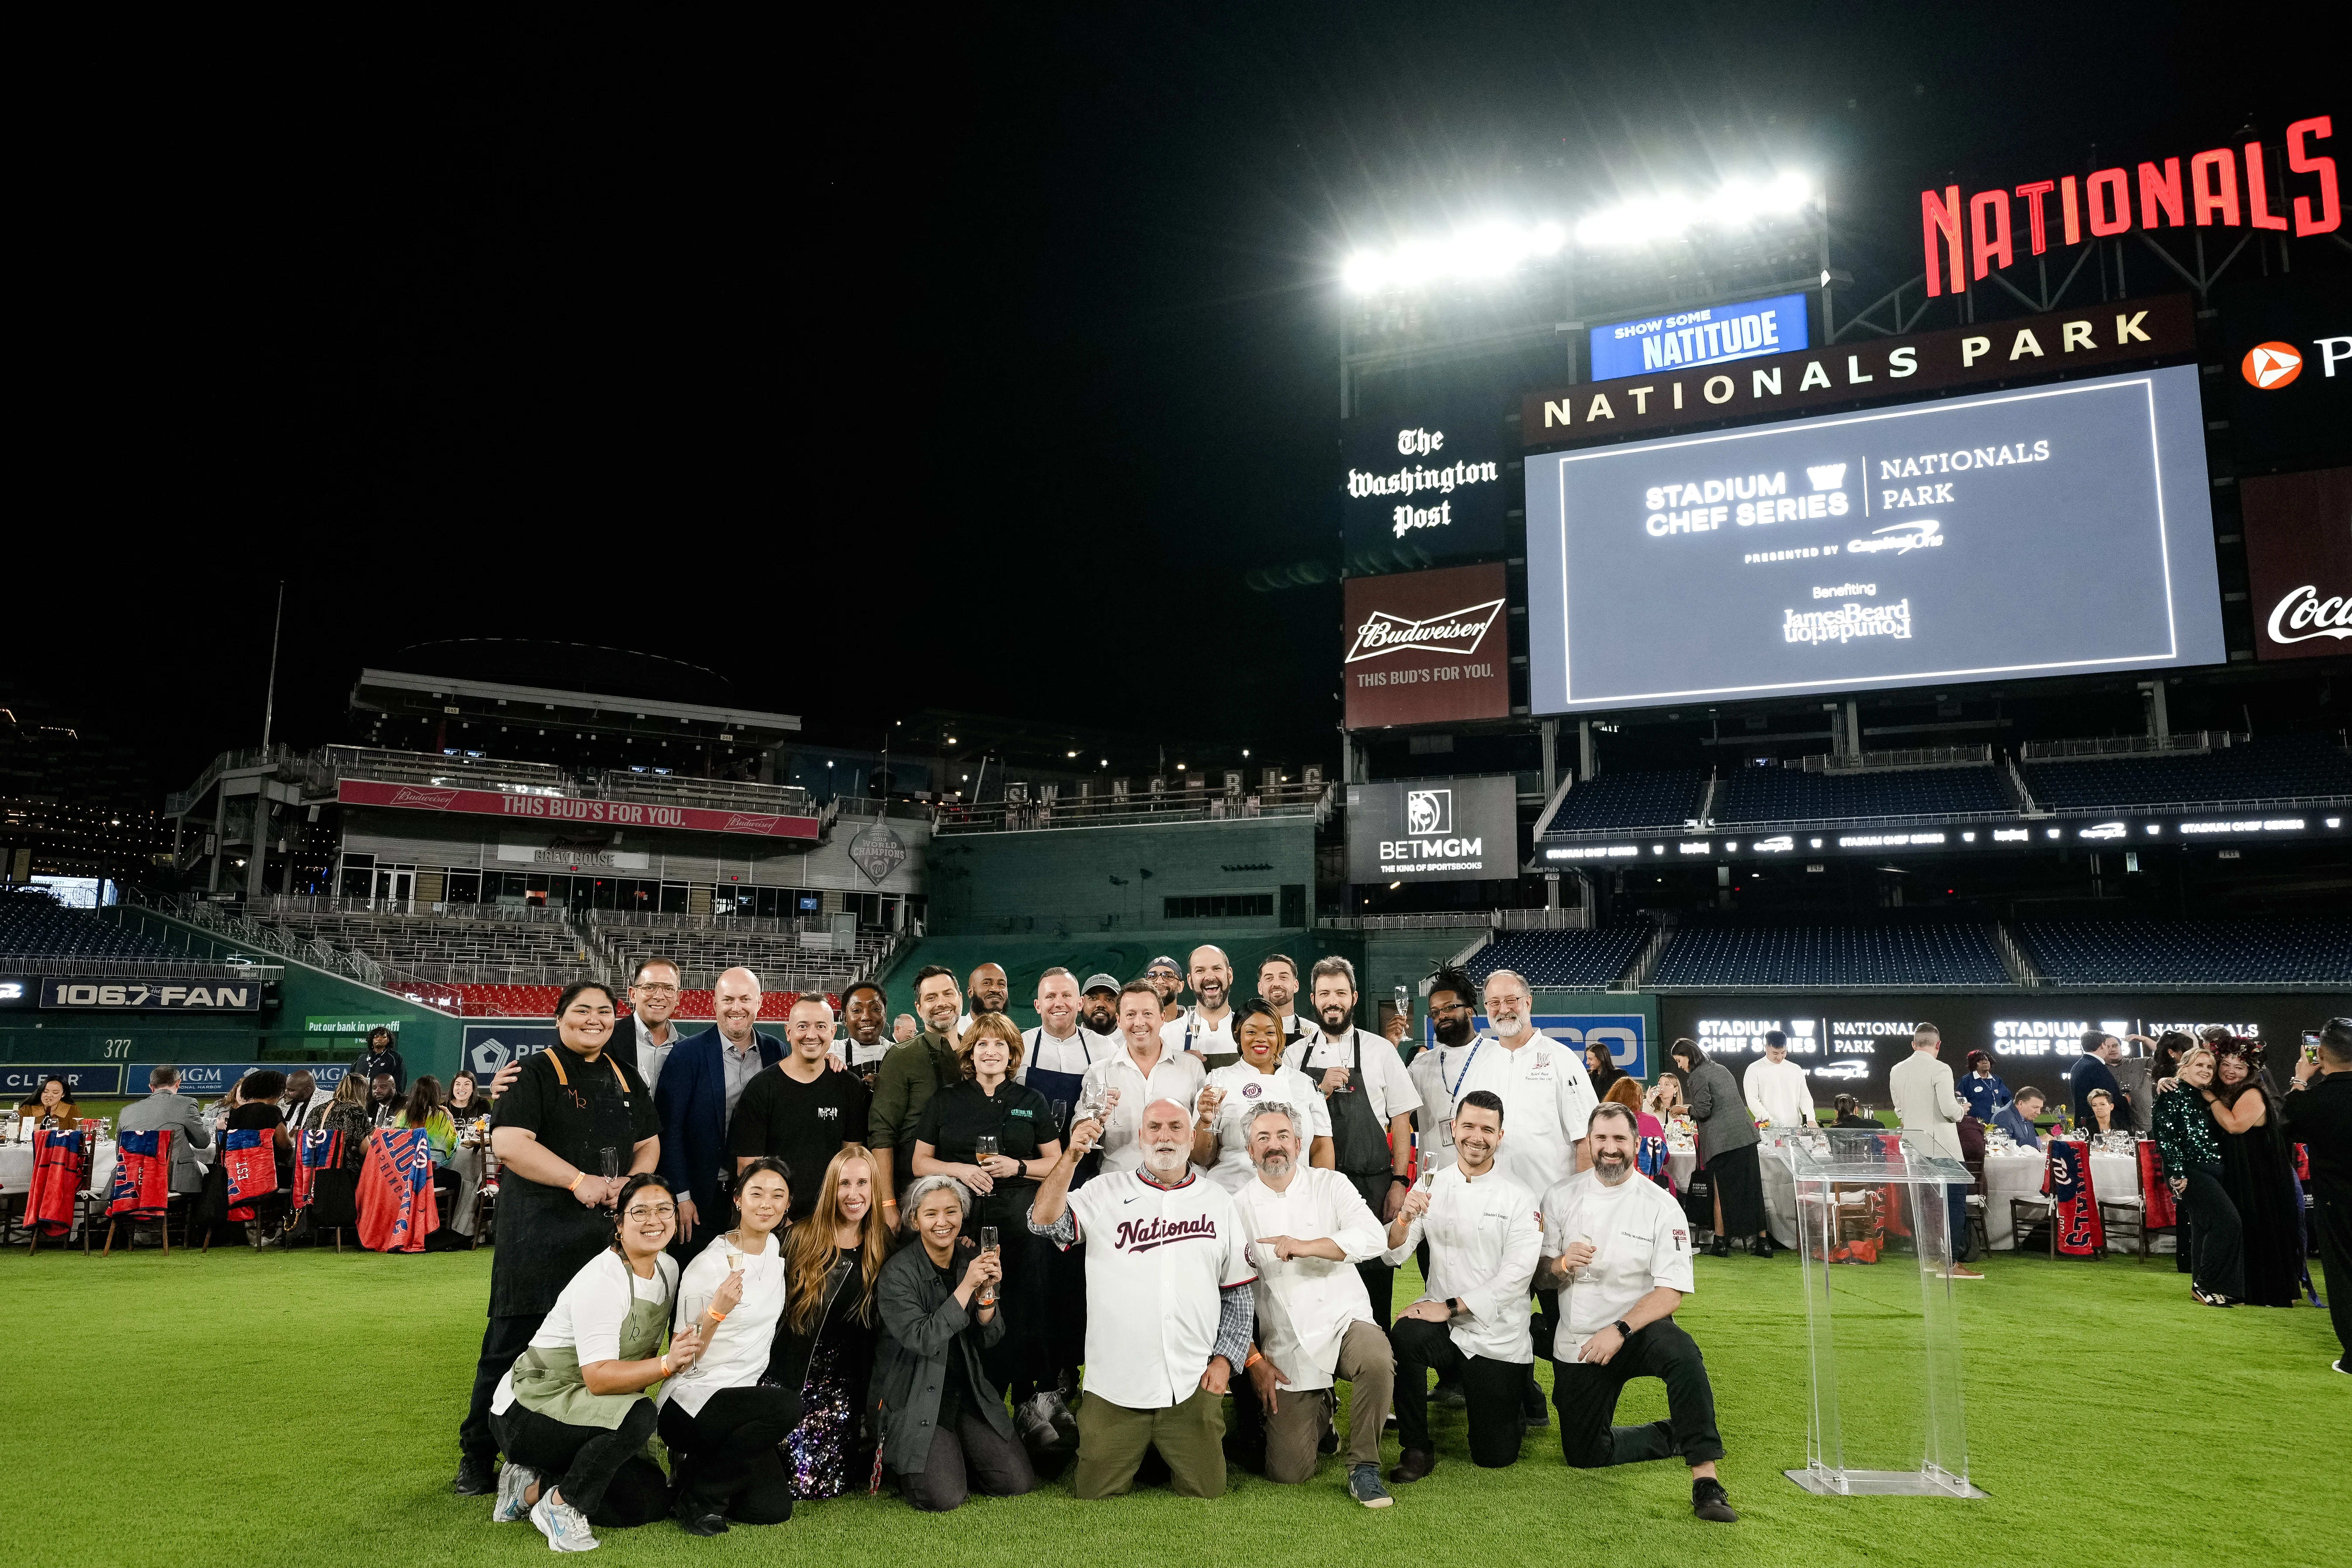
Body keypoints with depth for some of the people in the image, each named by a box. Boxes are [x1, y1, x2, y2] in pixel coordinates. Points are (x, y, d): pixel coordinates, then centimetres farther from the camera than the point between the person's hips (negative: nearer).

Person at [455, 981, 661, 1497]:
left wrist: (630, 1184, -4)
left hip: (609, 1234, 5)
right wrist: (579, 1180, -19)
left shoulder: (625, 1078, 14)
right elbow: (508, 1143, -15)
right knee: (514, 1343, 0)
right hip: (540, 1235, -5)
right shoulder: (535, 1074, -3)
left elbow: (649, 1143, 17)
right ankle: (477, 1457, 14)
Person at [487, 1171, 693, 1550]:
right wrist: (668, 1365, -40)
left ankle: (533, 1487, 9)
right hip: (528, 1408, -8)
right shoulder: (602, 1281, -24)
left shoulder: (668, 1269, 1)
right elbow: (599, 1377, -30)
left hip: (580, 1412, 8)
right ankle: (560, 1503, -12)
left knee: (653, 1502, -3)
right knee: (638, 1416, -33)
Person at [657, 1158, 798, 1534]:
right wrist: (716, 1311, -30)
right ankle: (697, 1497, -12)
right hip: (689, 1403, -7)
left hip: (744, 1395, 7)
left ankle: (693, 1469, 16)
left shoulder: (775, 1249, 5)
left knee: (775, 1509, -8)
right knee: (787, 1407, -32)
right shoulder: (707, 1266, -17)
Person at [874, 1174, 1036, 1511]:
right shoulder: (898, 1272, -15)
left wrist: (987, 1290, -20)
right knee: (945, 1498, -18)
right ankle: (899, 1460, 13)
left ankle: (954, 1455, 21)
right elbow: (923, 1340, -24)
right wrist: (967, 1286, -30)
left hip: (968, 1392, 5)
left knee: (1017, 1482, -5)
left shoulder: (972, 1258, 1)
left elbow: (988, 1338, 0)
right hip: (916, 1400, -5)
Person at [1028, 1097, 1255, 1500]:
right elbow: (1044, 1221, -12)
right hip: (1115, 1385, -1)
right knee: (1096, 1493, 3)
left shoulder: (1218, 1203, 8)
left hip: (1193, 1386, 1)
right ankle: (1139, 1453, 33)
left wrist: (1225, 1359, 3)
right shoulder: (1105, 1193, 3)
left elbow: (1239, 1292, 12)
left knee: (1206, 1491, 3)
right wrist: (1071, 1157, -23)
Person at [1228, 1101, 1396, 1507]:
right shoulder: (1237, 1208, 4)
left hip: (1343, 1320, -1)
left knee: (1378, 1359, -35)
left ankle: (1364, 1468, -11)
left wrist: (1306, 1246, -26)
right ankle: (1321, 1409, 27)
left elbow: (1373, 1236, -14)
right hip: (1286, 1349, 1)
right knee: (1289, 1473, -6)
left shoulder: (1330, 1185, 3)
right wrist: (1254, 1360, -3)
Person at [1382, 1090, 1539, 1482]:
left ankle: (1512, 1400, 36)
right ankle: (1416, 1450, -12)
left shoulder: (1519, 1199, -6)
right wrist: (1405, 1219, -22)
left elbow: (1516, 1276, -14)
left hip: (1498, 1338, -1)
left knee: (1495, 1455, 1)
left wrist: (1451, 1308, -19)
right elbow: (1395, 1255, 0)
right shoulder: (1431, 1186, 3)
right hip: (1445, 1324, 2)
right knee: (1404, 1338, -33)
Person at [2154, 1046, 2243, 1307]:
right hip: (2190, 1171, -8)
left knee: (2204, 1227, 10)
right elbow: (2166, 1136, -16)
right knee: (2227, 1221, -15)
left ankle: (2202, 1286, 17)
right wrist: (2177, 1174, -20)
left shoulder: (2207, 1097, 16)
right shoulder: (2173, 1094, -9)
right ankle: (2205, 1284, -7)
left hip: (2213, 1170, 8)